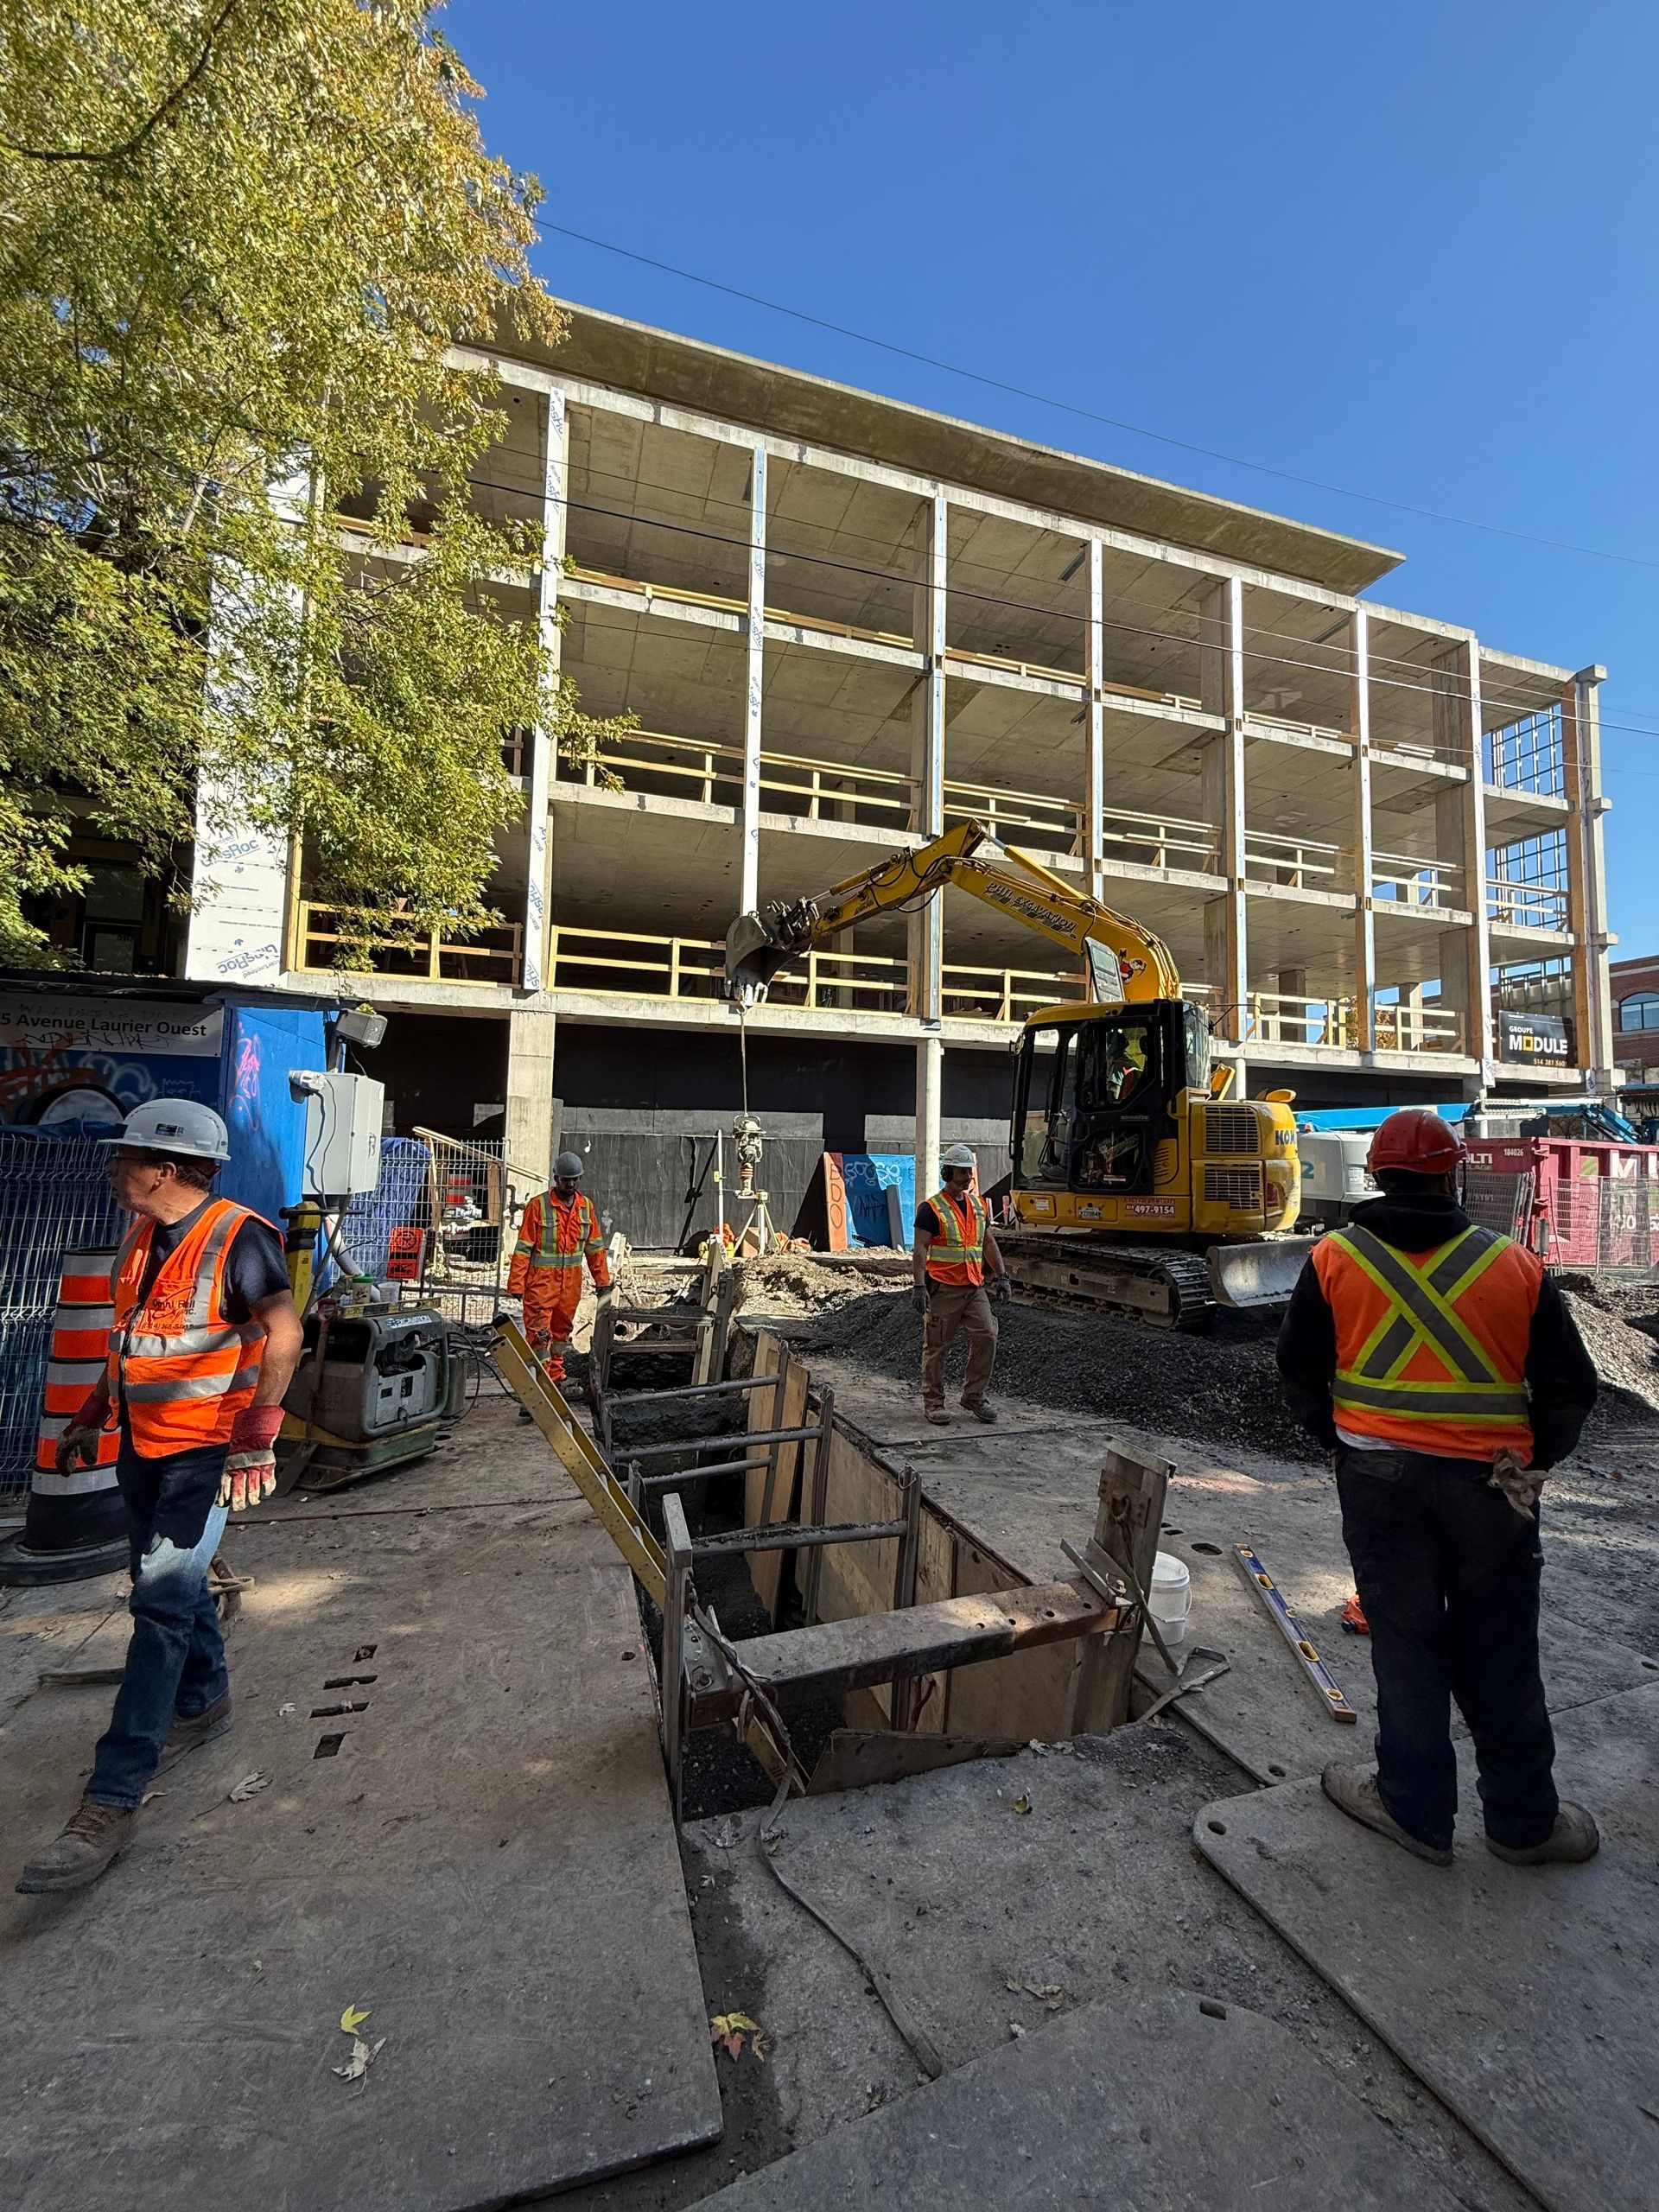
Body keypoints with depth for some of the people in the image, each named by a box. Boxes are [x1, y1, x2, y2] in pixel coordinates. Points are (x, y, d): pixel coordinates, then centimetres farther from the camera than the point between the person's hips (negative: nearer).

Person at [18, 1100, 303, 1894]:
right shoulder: (139, 1239, 6)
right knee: (170, 1581, 20)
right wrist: (92, 1415, 20)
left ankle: (111, 1801, 1)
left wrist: (256, 1436, -23)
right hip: (144, 1442, 8)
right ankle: (203, 1702, 41)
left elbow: (283, 1335, -22)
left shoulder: (237, 1238, -21)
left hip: (207, 1450, -8)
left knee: (161, 1605, -6)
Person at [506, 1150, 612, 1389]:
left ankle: (555, 1378, 28)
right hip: (542, 1280, -5)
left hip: (571, 1282, 5)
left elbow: (595, 1246, 11)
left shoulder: (586, 1206, 5)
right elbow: (523, 1247, -10)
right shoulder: (538, 1205, -10)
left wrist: (602, 1280, 10)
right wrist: (516, 1284, -13)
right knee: (539, 1333, -5)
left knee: (562, 1331, 15)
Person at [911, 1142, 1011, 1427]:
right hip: (943, 1289, -5)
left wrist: (1001, 1276, 13)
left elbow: (988, 1243, 20)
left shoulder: (979, 1205, 13)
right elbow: (920, 1249, -12)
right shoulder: (931, 1208, -7)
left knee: (986, 1337, -2)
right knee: (937, 1346, 2)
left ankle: (974, 1396, 14)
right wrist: (919, 1286, -20)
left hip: (974, 1287, 6)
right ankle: (933, 1402, 16)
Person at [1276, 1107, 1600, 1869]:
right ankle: (1522, 1818, 34)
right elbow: (1570, 1389, 3)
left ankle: (1415, 1809, 26)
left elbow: (1301, 1379, 0)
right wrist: (1527, 1463, 17)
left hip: (1380, 1480, -1)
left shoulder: (1333, 1261, -6)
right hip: (1493, 1486, 1)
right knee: (1500, 1655, 17)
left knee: (1406, 1643, 13)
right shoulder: (1516, 1267, -3)